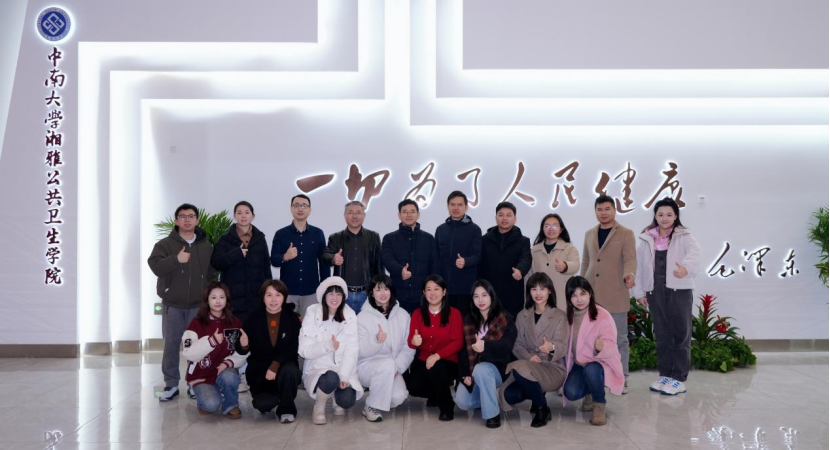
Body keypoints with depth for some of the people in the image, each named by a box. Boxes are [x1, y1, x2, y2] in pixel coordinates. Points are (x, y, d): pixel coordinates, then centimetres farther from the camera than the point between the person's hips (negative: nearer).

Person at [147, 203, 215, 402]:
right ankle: (171, 384, 15)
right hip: (172, 305, -1)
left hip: (198, 305, 1)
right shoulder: (165, 244, -1)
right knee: (171, 345, 3)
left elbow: (213, 272, 11)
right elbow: (155, 266, -17)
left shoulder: (207, 246, 6)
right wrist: (176, 259, -30)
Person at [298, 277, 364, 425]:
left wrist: (343, 376, -22)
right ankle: (319, 407, -3)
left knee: (347, 400, -25)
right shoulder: (312, 315, -8)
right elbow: (304, 350, -12)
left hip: (344, 371, 2)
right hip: (317, 369, -2)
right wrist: (328, 346, -30)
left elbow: (352, 350, -9)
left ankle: (339, 401, 13)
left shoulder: (350, 316, -2)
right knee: (331, 378, -35)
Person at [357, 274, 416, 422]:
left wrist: (397, 368, -16)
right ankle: (372, 407, -15)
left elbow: (409, 348, 0)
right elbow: (360, 351, -11)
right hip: (367, 366, -2)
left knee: (398, 396, -25)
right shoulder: (363, 316, -5)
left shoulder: (403, 315, 3)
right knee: (388, 364, -35)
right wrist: (376, 341, -31)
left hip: (392, 369, 3)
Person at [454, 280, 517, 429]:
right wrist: (465, 374, -12)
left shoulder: (505, 319, -6)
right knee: (462, 402, -16)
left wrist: (486, 346, -42)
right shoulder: (469, 321, 6)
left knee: (481, 369, -37)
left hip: (498, 368, -4)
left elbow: (507, 346, -22)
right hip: (475, 371, 4)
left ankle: (493, 413, -21)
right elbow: (464, 350, 2)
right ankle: (490, 398, 14)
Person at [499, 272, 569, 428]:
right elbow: (517, 345, 5)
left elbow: (563, 347, -14)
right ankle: (538, 394, 9)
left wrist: (552, 347, -38)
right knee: (507, 395, -24)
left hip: (553, 369, -4)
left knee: (520, 368, -34)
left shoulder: (560, 316, -2)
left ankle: (542, 408, -11)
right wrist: (528, 356, -17)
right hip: (529, 366, 4)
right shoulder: (522, 316, 10)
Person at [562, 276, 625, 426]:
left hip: (600, 363, -4)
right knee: (571, 393, -22)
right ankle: (589, 394, 16)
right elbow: (565, 345, 7)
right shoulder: (569, 316, -3)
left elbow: (611, 347, -25)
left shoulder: (603, 316, -19)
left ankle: (599, 404, -7)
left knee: (590, 370, -38)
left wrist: (601, 347, -48)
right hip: (578, 364, 4)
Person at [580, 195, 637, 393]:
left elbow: (630, 258, -14)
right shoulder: (589, 234, 13)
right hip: (592, 294, 4)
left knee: (619, 338, 3)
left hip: (615, 295, -4)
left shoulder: (626, 234, -2)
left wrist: (629, 274, -35)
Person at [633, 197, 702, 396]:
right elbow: (639, 266, 10)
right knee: (662, 335, 11)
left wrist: (686, 267, -44)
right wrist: (639, 291, 7)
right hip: (655, 292, 3)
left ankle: (679, 379, 9)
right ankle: (665, 374, 22)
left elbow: (694, 252, -23)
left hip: (679, 291, -3)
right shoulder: (646, 239, 7)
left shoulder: (684, 236, -2)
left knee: (681, 334, 2)